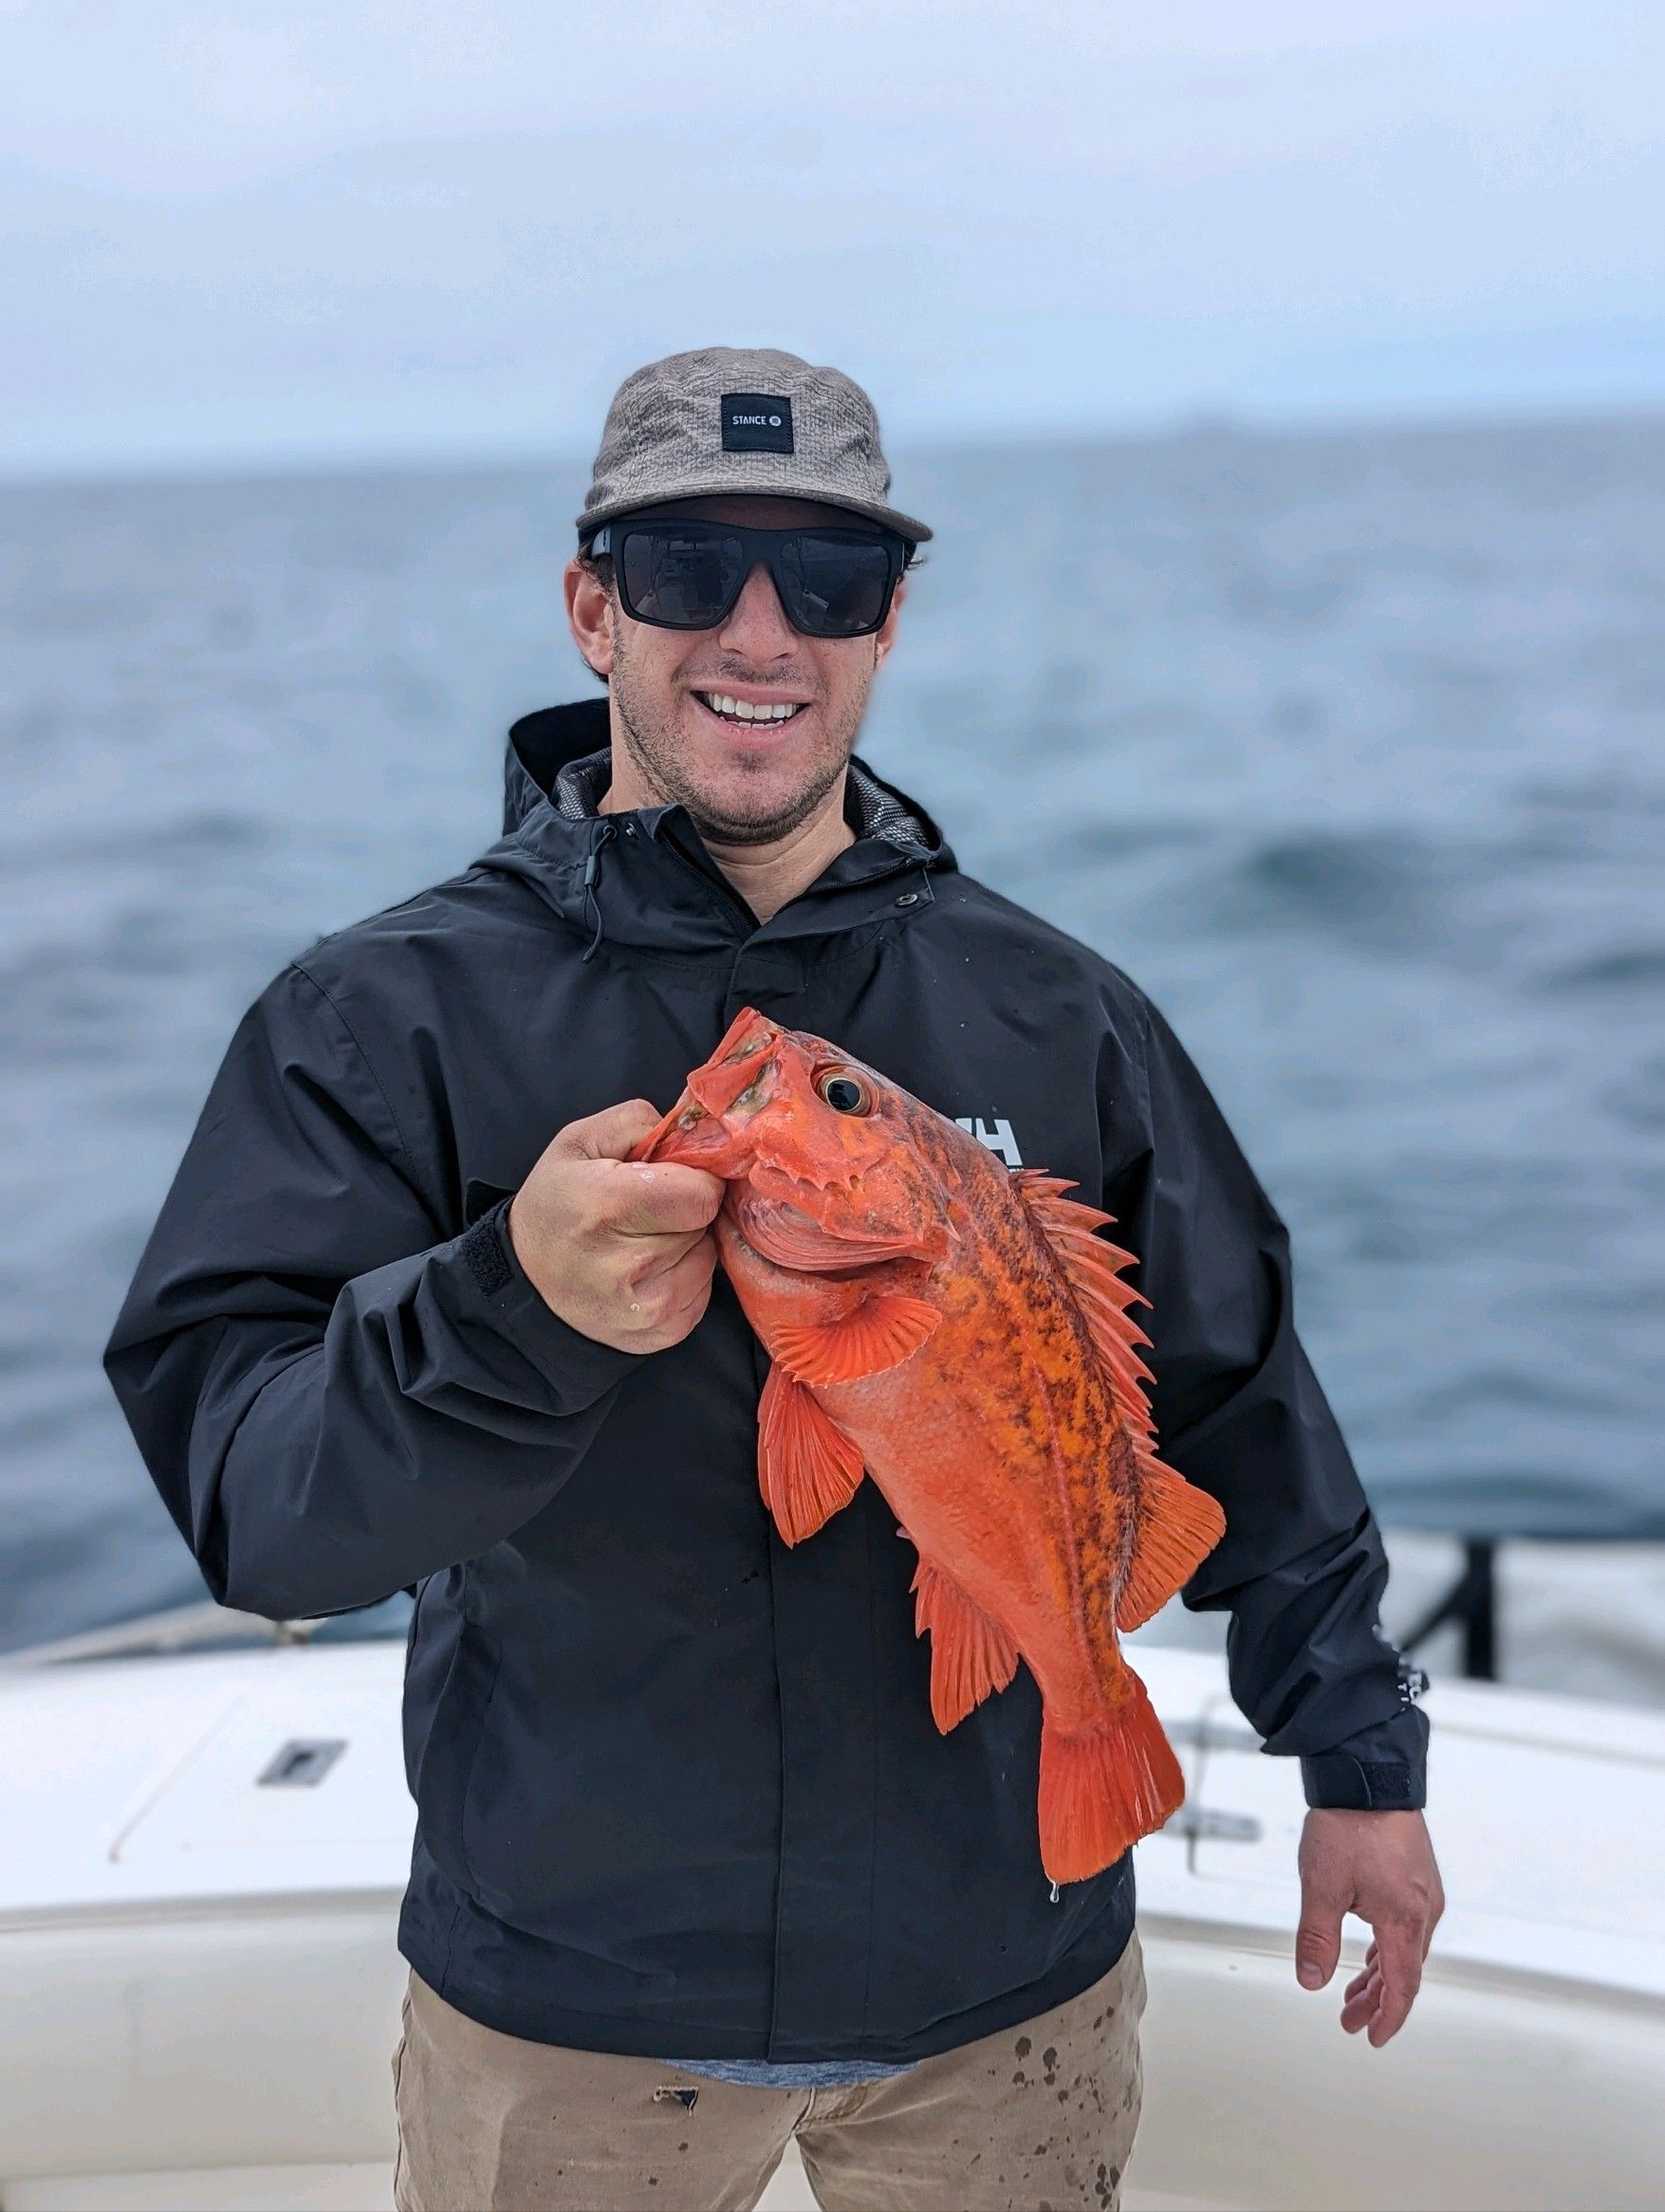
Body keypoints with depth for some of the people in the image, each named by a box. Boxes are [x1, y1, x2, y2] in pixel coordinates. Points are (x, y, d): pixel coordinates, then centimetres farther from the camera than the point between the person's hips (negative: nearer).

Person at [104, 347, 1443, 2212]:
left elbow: (1235, 1397, 8)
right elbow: (244, 1499, -19)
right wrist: (516, 1310, -37)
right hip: (566, 1991, -1)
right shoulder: (392, 1014, -10)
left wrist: (1359, 1750, 9)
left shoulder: (1051, 1016, -2)